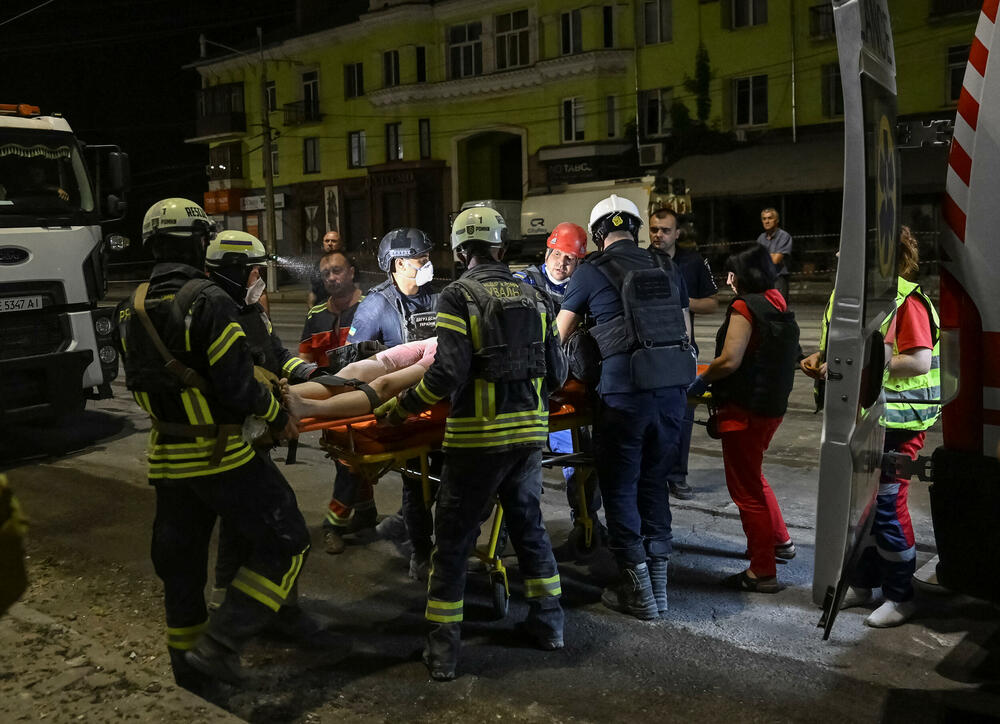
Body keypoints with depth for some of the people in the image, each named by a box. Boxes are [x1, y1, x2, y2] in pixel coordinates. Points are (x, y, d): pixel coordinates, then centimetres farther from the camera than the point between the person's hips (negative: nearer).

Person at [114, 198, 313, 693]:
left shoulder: (130, 310, 5)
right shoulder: (209, 301, -17)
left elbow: (138, 385, 13)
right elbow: (238, 386, -20)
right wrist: (277, 416, -4)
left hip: (167, 457, 8)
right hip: (221, 453, -7)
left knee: (180, 565, 17)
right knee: (284, 542, 4)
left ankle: (190, 681, 30)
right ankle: (219, 645, -3)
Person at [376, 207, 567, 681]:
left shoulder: (459, 296, -9)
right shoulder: (533, 296, 7)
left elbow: (447, 374, -18)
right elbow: (556, 372, 9)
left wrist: (401, 406, -5)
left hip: (480, 437, -5)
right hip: (530, 433, 5)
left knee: (453, 540, 6)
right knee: (528, 523, 22)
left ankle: (443, 649, 11)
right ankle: (547, 622, 32)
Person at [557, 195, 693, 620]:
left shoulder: (592, 271, 2)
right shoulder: (667, 268, 14)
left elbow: (558, 337, 11)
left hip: (625, 392, -5)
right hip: (673, 389, 5)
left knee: (620, 489, 7)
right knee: (653, 483, 17)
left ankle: (637, 593, 13)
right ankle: (657, 583, 24)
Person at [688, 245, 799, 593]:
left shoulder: (745, 307, -15)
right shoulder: (778, 305, 9)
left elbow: (729, 360, -25)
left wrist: (702, 380, -8)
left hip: (745, 408, -9)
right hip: (773, 405, 9)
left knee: (745, 488, 1)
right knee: (752, 476, 27)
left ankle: (762, 572, 7)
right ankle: (780, 540, 35)